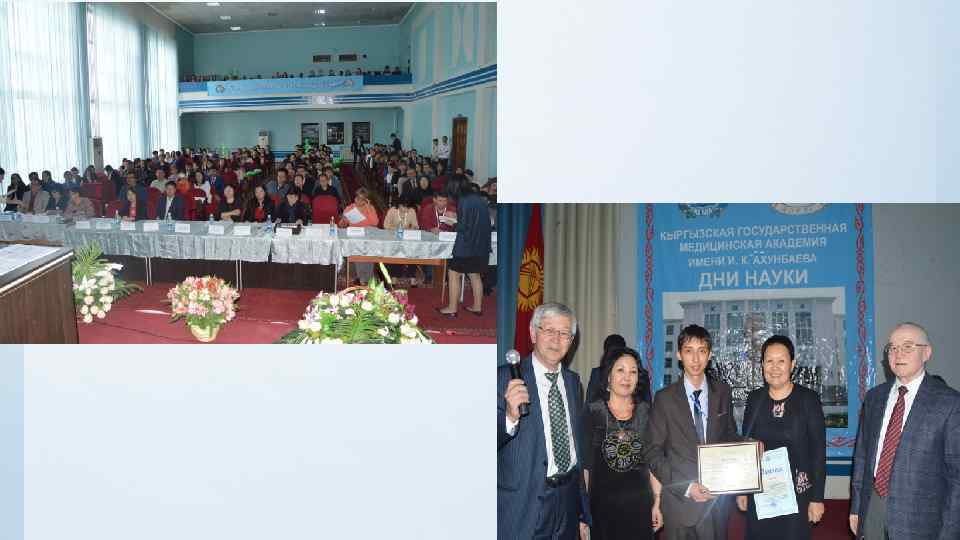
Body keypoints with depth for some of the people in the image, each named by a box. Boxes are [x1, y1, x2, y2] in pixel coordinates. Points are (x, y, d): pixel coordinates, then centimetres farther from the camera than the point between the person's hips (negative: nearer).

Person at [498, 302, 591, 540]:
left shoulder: (573, 381, 9)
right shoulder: (505, 377, -9)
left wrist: (584, 515, 16)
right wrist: (510, 416, -34)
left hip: (569, 502, 5)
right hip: (522, 506, -5)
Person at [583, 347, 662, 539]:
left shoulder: (646, 413, 5)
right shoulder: (593, 412, -2)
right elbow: (584, 464, -2)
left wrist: (657, 503, 0)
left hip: (639, 505, 2)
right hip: (601, 506, -2)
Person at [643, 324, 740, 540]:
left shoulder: (722, 392, 3)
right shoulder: (665, 398, -5)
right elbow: (652, 451, -5)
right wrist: (685, 487, -14)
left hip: (717, 498, 2)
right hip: (679, 500, -2)